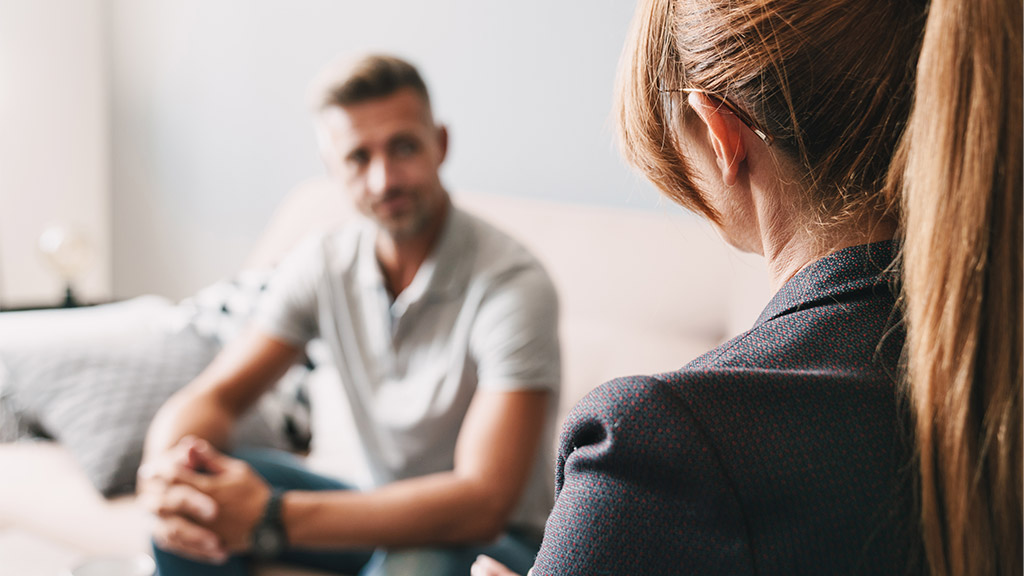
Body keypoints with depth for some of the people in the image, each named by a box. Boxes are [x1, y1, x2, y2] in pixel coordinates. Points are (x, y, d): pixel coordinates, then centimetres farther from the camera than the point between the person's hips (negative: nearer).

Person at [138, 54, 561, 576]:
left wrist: (271, 518, -39)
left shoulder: (513, 286, -25)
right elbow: (213, 396, -5)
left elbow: (482, 504, -32)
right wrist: (166, 466, -32)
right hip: (386, 513, 5)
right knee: (194, 505, -16)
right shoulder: (322, 266, -6)